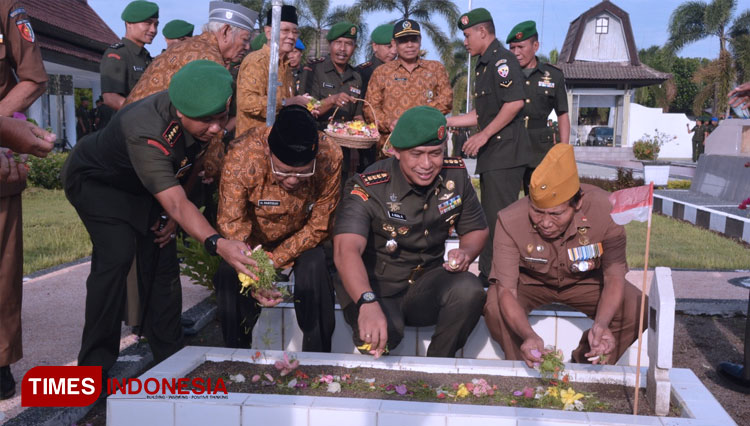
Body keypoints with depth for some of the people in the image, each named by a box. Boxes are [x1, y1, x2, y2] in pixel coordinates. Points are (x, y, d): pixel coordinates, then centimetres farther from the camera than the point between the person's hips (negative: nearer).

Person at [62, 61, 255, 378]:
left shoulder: (206, 117, -21)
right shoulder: (145, 133, -43)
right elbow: (176, 204, -49)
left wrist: (174, 215, -9)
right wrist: (218, 244, -64)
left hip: (142, 184, 6)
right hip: (95, 180, -6)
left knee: (162, 257, -1)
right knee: (116, 254, -22)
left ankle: (169, 354, 10)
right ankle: (96, 363, -9)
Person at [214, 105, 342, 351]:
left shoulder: (330, 157, -29)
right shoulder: (243, 155, -32)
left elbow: (319, 226, -18)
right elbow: (232, 223, -24)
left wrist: (274, 261, -25)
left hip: (300, 237, 0)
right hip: (253, 238, 0)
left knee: (314, 269, -28)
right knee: (230, 273, -26)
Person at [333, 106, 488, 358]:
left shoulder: (455, 175, -5)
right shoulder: (368, 189, -21)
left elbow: (476, 230, 10)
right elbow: (346, 250, -37)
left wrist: (466, 252, -15)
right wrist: (368, 303, -56)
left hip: (427, 285, 4)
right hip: (375, 290, -4)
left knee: (469, 289, -27)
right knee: (386, 331, -36)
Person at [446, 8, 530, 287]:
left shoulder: (501, 59, -10)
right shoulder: (485, 65, 22)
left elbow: (515, 102, -22)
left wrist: (483, 136, -18)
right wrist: (444, 121, 20)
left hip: (505, 153, -10)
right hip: (492, 156, 10)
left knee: (499, 219, -8)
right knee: (490, 218, 13)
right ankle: (488, 273, 21)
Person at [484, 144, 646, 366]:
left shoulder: (605, 210, -31)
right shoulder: (509, 220, -33)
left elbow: (614, 277, -25)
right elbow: (506, 290, -33)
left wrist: (601, 324, -45)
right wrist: (529, 336, -53)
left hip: (586, 281, 1)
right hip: (530, 282, -1)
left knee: (637, 310, -23)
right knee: (495, 308, -31)